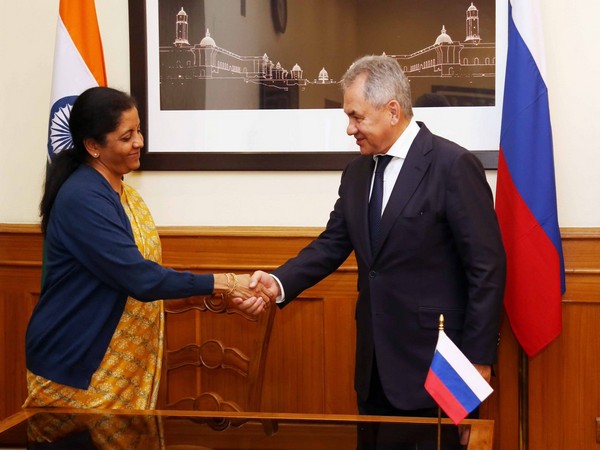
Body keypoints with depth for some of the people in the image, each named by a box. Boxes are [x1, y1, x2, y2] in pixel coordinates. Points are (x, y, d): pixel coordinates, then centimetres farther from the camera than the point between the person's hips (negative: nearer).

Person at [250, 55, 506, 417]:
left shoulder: (454, 165, -13)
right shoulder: (356, 173, 10)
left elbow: (487, 266, -13)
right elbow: (332, 245, 9)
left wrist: (478, 358, -14)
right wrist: (280, 282, -9)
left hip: (435, 364, -7)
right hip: (376, 365, 7)